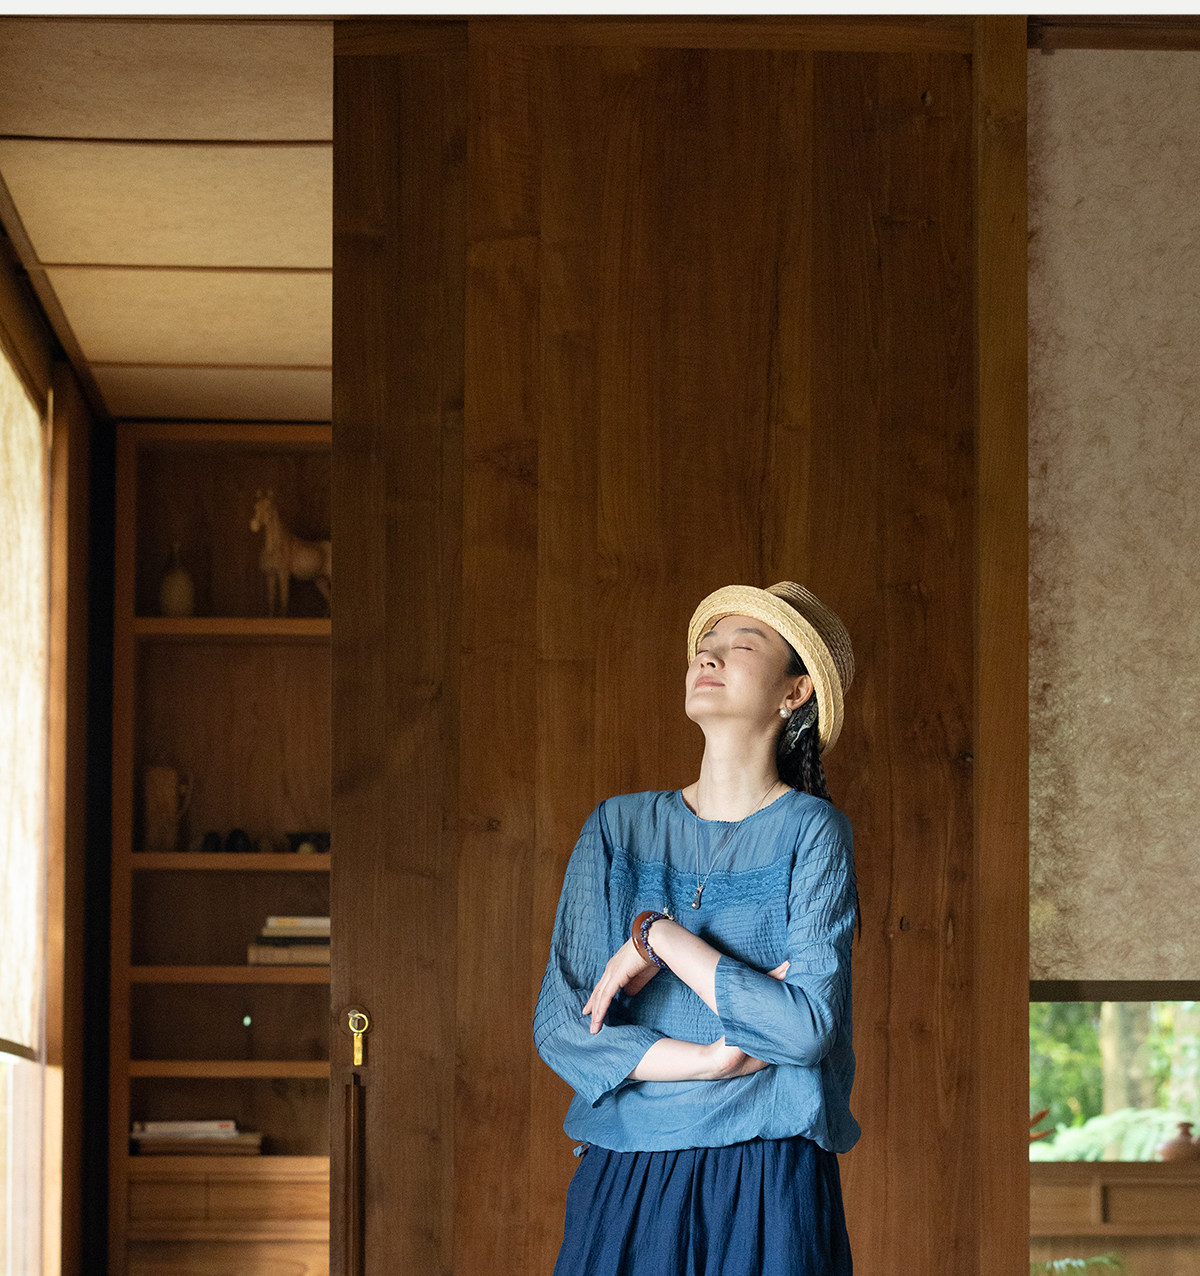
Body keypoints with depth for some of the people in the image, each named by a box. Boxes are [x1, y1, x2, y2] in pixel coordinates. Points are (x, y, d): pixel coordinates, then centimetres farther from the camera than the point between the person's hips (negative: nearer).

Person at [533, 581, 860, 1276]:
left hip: (768, 1188, -3)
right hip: (623, 1182, 3)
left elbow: (809, 1027, -14)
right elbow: (558, 1023, -1)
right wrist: (716, 1060, -12)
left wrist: (659, 937, -11)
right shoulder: (620, 826, 6)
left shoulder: (811, 828, -3)